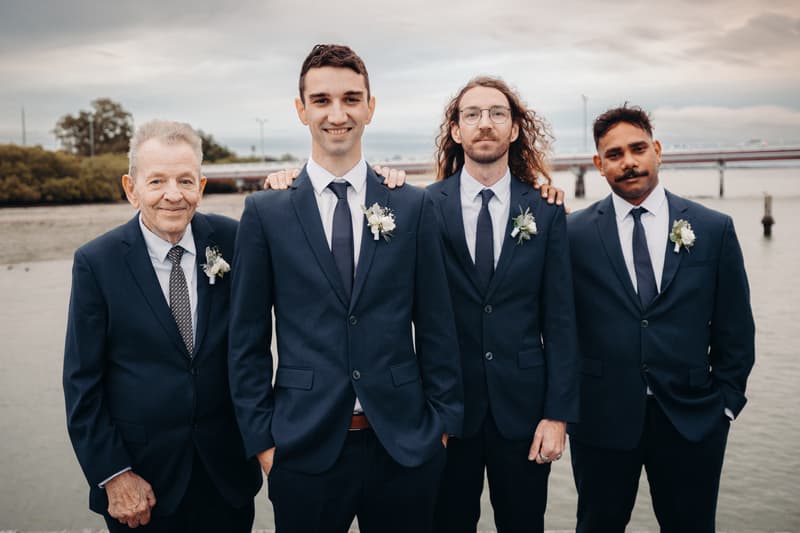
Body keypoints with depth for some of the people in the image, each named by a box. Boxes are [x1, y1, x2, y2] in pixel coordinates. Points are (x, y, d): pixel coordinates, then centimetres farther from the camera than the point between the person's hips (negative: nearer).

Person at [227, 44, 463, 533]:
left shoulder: (413, 206, 1)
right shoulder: (265, 212, -2)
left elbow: (436, 326, 3)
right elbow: (248, 339, 1)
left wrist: (444, 421, 3)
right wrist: (261, 437, -1)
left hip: (405, 443, 1)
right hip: (305, 447, -1)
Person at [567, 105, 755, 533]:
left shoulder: (714, 229, 1)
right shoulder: (575, 233, -3)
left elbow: (735, 329, 5)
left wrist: (726, 401, 3)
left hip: (692, 420, 1)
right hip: (601, 418, 0)